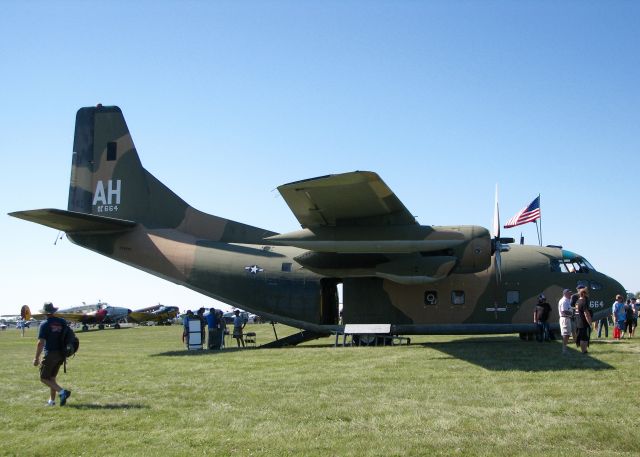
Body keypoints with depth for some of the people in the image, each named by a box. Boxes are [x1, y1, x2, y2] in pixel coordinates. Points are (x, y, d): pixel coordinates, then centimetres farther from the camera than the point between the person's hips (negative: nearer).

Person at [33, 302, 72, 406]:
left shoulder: (44, 324, -12)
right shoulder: (62, 322, 5)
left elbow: (41, 343, -15)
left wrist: (36, 358, -10)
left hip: (50, 354, -6)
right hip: (61, 354, 6)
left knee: (44, 378, 1)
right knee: (52, 377, 19)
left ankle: (62, 391, -17)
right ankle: (52, 400, 18)